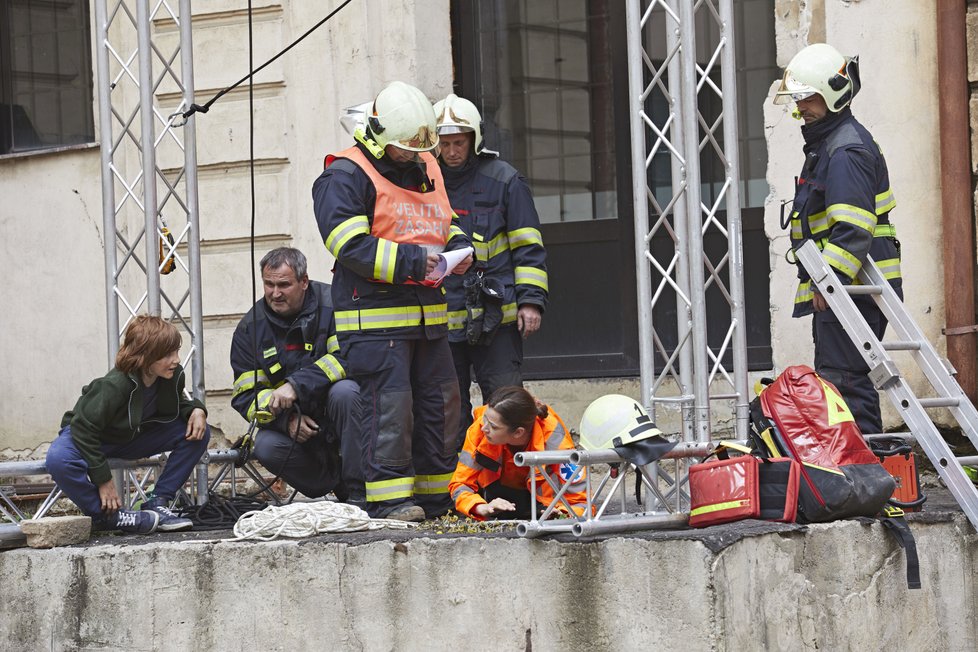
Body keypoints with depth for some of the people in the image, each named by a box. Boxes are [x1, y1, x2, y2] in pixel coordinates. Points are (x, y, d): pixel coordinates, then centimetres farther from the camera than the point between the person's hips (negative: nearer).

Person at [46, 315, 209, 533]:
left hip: (135, 437, 6)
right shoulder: (114, 385, -35)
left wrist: (196, 409, -18)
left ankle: (157, 503, -10)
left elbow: (177, 405, 8)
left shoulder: (174, 375, -15)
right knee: (58, 460, -41)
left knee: (198, 433, -13)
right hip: (86, 436, -6)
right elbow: (84, 427, -30)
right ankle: (106, 515, -21)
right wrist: (104, 480, -29)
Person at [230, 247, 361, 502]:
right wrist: (286, 419, -19)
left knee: (344, 391, -34)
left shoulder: (334, 306, -11)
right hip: (290, 421, 3)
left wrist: (296, 385, -31)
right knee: (266, 447, -27)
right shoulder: (250, 328, 0)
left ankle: (359, 492, -26)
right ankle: (339, 488, -6)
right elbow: (245, 395, -1)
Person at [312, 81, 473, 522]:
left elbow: (446, 222, 28)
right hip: (374, 315, -8)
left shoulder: (426, 169, 16)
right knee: (388, 402, -11)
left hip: (428, 313, 8)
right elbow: (351, 245, -18)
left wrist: (458, 247, 5)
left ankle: (437, 494, 19)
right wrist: (409, 261, -22)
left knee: (440, 401, 10)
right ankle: (388, 498, -6)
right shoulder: (346, 176, -9)